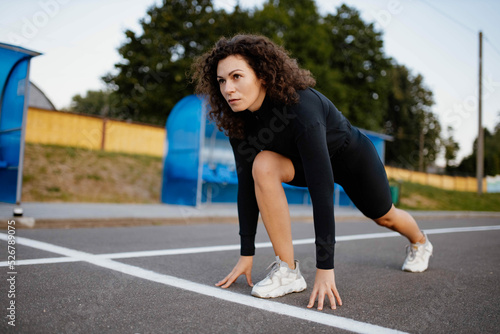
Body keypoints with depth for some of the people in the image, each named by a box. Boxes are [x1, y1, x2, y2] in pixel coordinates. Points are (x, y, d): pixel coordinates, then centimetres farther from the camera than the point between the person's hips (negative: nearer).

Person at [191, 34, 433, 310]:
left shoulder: (300, 108, -42)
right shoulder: (238, 120, -23)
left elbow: (321, 187, -44)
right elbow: (247, 184, -19)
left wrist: (325, 267, -44)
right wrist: (247, 254, -19)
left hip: (351, 156, -3)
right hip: (303, 160, 4)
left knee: (383, 217, 20)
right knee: (263, 165, -29)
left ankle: (420, 242, 59)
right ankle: (288, 270, -17)